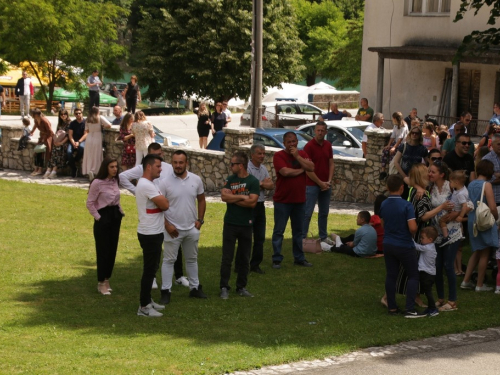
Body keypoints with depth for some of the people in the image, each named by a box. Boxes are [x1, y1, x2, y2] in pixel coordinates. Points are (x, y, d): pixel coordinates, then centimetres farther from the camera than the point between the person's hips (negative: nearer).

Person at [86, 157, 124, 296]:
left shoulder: (115, 181, 7)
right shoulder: (97, 183, -15)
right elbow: (90, 203, -11)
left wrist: (120, 211, 8)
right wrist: (98, 217, -13)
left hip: (115, 217, 7)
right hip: (103, 218, -7)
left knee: (112, 250, 10)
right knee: (103, 251, -2)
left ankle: (107, 280, 21)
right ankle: (101, 283, 8)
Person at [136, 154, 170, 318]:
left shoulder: (146, 184, 13)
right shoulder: (147, 185, -21)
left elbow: (160, 206, 19)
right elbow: (164, 205, -22)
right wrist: (164, 199, -3)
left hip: (153, 233, 10)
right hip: (150, 234, -10)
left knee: (152, 268, 17)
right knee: (149, 270, -5)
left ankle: (147, 301, 27)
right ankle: (143, 307, 0)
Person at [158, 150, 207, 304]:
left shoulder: (196, 180, -2)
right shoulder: (164, 181, -13)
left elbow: (201, 200, 10)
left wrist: (200, 220, 2)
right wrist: (167, 224, -15)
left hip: (192, 228, 4)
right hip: (173, 229, -4)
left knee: (192, 259, 17)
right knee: (169, 260, 3)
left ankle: (194, 287, 29)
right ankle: (166, 291, 9)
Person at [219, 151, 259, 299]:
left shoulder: (253, 181, -5)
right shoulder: (229, 179, 2)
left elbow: (252, 202, -17)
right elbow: (224, 196, -12)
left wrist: (232, 198, -11)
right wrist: (242, 197, -14)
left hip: (246, 225, -1)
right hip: (230, 224, 1)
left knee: (244, 258, 8)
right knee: (227, 257, 0)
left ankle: (241, 287, 18)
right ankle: (224, 287, 5)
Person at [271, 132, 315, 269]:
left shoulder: (302, 154, 7)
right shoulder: (279, 156, -9)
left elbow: (311, 167, -8)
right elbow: (285, 171, -23)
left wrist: (297, 156, -13)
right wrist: (301, 169, -9)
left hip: (299, 200, 5)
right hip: (282, 200, -5)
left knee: (298, 230, 14)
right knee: (279, 231, 0)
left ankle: (299, 258, 23)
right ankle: (277, 259, 6)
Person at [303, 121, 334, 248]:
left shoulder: (328, 145, 7)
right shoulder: (309, 146, -11)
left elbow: (331, 164, 10)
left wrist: (329, 181, -2)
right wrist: (320, 183, -13)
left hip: (326, 185, 6)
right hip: (312, 184, -6)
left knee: (324, 212, 13)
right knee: (307, 212, -5)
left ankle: (323, 237, 23)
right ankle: (302, 237, -1)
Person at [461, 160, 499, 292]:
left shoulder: (471, 184, 5)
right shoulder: (486, 185, -15)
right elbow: (492, 207, -20)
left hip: (472, 221, 7)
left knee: (476, 252, 20)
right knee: (484, 254, 6)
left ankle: (466, 281, 18)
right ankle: (480, 285, 12)